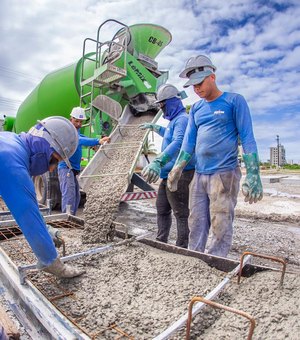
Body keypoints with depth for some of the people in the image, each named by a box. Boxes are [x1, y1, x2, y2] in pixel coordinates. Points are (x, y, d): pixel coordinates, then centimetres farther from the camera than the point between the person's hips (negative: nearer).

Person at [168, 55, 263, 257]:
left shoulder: (234, 101, 0)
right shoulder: (196, 109, 15)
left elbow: (247, 139, -5)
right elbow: (189, 141, 13)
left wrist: (253, 175, -13)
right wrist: (177, 170, 6)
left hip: (224, 174, -5)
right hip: (199, 175, 6)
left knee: (220, 227, -3)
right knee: (196, 226, 10)